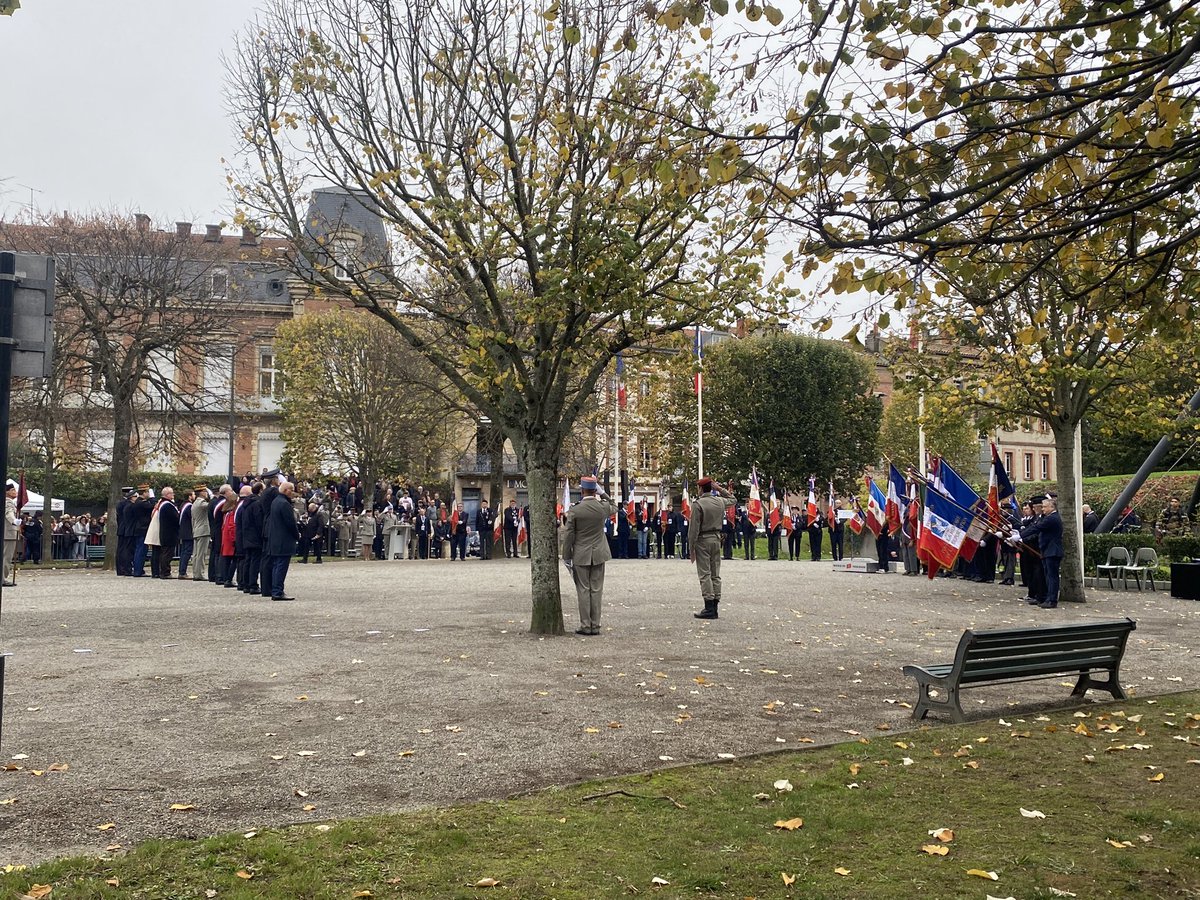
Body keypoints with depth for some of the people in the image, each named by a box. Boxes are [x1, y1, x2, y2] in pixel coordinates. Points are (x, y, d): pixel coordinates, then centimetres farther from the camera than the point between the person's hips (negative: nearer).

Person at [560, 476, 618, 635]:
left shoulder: (574, 511, -12)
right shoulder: (603, 507, -5)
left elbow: (568, 536, -7)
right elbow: (614, 506, 21)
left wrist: (566, 557, 2)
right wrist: (602, 493, 15)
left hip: (581, 556, -2)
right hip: (599, 555, 2)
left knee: (583, 591, 4)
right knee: (596, 590, 8)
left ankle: (585, 626, 5)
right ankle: (595, 626, 11)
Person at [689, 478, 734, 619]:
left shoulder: (698, 504, -13)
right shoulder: (720, 501, 5)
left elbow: (694, 529, -13)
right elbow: (732, 499, 30)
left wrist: (692, 549, -8)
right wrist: (719, 488, 19)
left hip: (703, 540, -6)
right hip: (716, 539, 6)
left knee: (705, 575, -4)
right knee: (715, 574, 9)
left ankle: (709, 609, -8)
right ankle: (714, 608, 11)